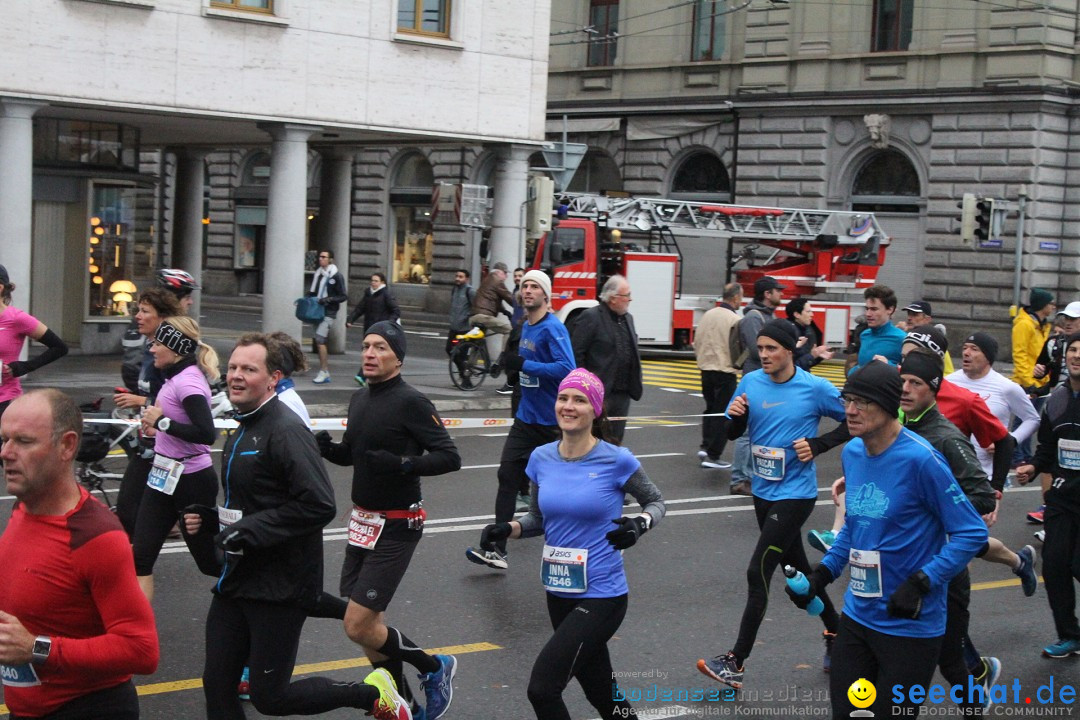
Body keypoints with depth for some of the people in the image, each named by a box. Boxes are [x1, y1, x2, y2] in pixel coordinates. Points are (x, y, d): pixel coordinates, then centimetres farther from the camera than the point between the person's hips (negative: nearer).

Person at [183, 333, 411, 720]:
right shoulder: (242, 432, 15)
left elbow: (318, 505, -26)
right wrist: (207, 520, 7)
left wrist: (248, 531, -22)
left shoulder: (285, 430, -16)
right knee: (217, 685, 7)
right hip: (236, 581, 9)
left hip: (279, 587, -9)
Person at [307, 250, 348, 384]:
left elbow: (344, 296, -8)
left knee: (319, 339, -17)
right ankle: (326, 372, 19)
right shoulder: (317, 274, 11)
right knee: (316, 341, 10)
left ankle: (323, 372, -12)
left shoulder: (336, 276, -8)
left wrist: (329, 299, -20)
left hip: (329, 313, -7)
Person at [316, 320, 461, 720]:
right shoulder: (360, 398, 8)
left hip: (395, 527, -8)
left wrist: (403, 464, -31)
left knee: (358, 626, -10)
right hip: (363, 521, 8)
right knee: (369, 624, 11)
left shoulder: (410, 401, -15)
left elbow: (449, 457, -18)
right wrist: (329, 447, -1)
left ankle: (435, 669, 11)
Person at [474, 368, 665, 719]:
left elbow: (656, 502, 2)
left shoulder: (616, 460, -12)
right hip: (559, 594, 6)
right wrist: (508, 529, -6)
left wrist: (639, 523, -18)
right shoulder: (541, 458, 1)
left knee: (542, 688, -15)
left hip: (601, 596, -6)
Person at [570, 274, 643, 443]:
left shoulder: (627, 318, 15)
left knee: (615, 441, 11)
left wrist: (634, 385, 13)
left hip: (622, 394, 8)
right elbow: (576, 354, -13)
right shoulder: (591, 317, -10)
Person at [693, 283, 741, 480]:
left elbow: (696, 341, 10)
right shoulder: (734, 319, -15)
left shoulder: (708, 315, 5)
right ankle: (713, 456, 3)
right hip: (725, 372, -6)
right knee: (722, 414, 2)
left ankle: (705, 446, 13)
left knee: (711, 409, 22)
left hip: (706, 369, 6)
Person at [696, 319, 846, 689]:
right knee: (795, 568, 18)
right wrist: (736, 415, -14)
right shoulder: (751, 382, 0)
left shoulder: (815, 388, -13)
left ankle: (735, 663, -6)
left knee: (758, 572, -10)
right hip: (763, 491, 6)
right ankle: (835, 630, 38)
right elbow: (734, 433, 8)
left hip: (794, 494, -6)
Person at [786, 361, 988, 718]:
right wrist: (822, 574, 8)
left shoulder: (919, 459, -18)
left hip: (910, 626, -7)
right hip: (856, 618, 7)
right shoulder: (852, 452, 5)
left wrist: (921, 583, -22)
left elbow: (971, 532, -15)